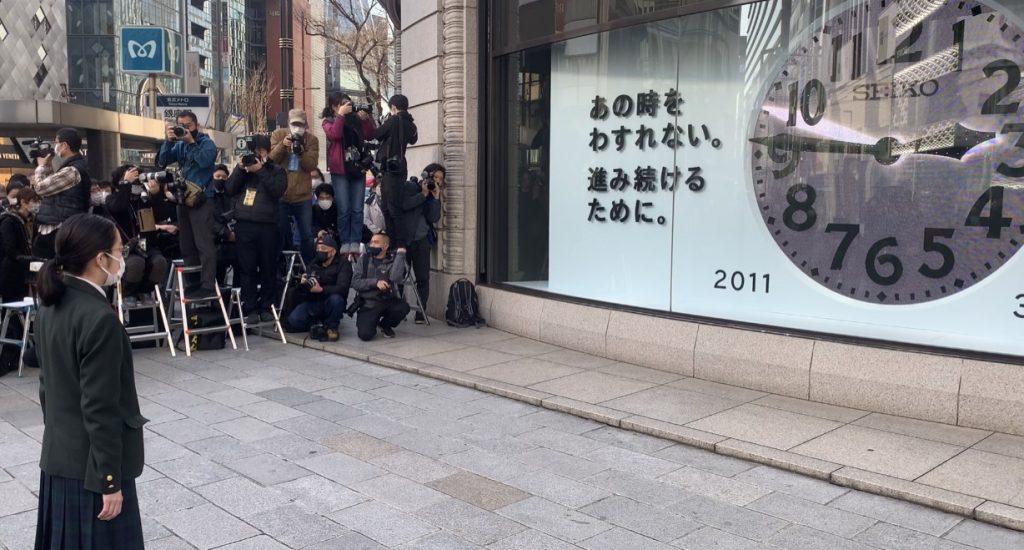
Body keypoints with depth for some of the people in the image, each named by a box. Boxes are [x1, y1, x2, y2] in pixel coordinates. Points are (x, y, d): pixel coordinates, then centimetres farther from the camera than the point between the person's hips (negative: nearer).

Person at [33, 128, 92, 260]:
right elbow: (51, 184, 22)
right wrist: (48, 165, 14)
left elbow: (40, 187, -13)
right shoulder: (77, 165, 13)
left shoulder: (72, 171, -20)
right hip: (62, 230, 10)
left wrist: (42, 166, 4)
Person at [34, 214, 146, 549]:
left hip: (59, 457, 8)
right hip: (91, 466, -8)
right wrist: (109, 480, -16)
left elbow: (48, 383, 12)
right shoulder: (99, 318, -24)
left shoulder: (51, 306, 3)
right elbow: (101, 409, -22)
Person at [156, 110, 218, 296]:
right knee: (187, 245, 12)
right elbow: (162, 161, 5)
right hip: (183, 198, 7)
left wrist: (191, 142, -18)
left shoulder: (206, 142, -2)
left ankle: (208, 285, -14)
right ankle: (193, 282, 21)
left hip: (202, 199, -7)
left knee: (204, 244, -12)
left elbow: (205, 161, -19)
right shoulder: (179, 145, 13)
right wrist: (169, 141, -7)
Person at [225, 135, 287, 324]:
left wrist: (261, 171, -11)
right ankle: (251, 309, 4)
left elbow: (278, 190, -8)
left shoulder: (276, 171, 11)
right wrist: (240, 168, -3)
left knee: (268, 269, 0)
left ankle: (266, 307, 10)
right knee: (247, 268, 0)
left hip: (267, 226, -2)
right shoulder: (243, 167, 18)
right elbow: (229, 189, 7)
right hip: (244, 225, 2)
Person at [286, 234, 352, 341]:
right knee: (293, 321, -21)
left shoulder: (343, 265, -6)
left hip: (330, 305, -4)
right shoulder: (313, 264, 9)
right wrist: (303, 283, -13)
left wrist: (321, 289, -39)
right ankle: (319, 323, 8)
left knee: (336, 298, -37)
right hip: (312, 302, 4)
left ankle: (331, 327, -10)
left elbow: (342, 288, -24)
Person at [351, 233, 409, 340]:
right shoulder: (364, 259, 4)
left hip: (388, 301, 1)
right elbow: (355, 282, -5)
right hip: (368, 303, -1)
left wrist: (400, 255, -15)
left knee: (403, 307, -30)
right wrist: (375, 282, -17)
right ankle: (373, 322, 16)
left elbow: (397, 278, -20)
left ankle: (385, 324, 3)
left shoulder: (392, 260, 1)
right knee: (365, 334, -23)